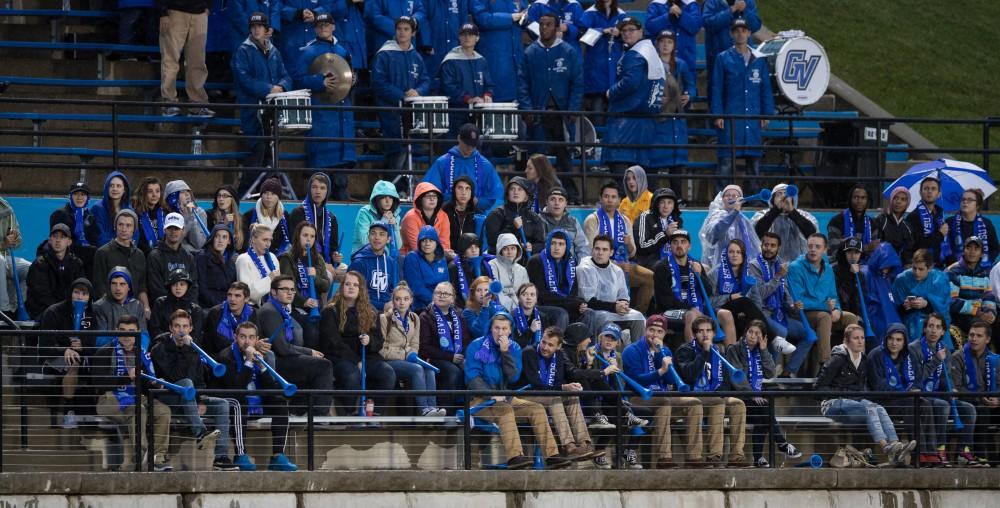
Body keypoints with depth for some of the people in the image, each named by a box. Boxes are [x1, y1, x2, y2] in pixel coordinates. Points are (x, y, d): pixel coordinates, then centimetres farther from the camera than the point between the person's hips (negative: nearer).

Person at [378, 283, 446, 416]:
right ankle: (424, 409, -42)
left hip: (408, 359, 5)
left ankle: (432, 407, -40)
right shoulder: (385, 319, -2)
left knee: (429, 370, -27)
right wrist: (405, 355, -14)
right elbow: (382, 349, -6)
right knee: (417, 369, -33)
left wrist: (412, 355, -5)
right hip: (390, 361, -5)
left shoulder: (414, 319, 16)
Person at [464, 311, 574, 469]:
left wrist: (505, 352, -13)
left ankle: (551, 455, -19)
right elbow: (472, 377, -11)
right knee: (505, 409, -35)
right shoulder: (477, 347, -3)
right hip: (480, 400, -5)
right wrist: (492, 395, -24)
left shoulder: (514, 348, 10)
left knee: (537, 408, -13)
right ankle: (514, 456, -49)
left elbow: (513, 378, -3)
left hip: (505, 398, 6)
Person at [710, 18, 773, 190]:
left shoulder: (759, 60, 10)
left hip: (753, 121, 3)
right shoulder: (723, 59, 3)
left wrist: (767, 114, 4)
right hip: (730, 119, -3)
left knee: (754, 162, 6)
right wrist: (717, 115, -7)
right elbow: (716, 88, 1)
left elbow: (766, 88, 12)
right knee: (726, 162, -7)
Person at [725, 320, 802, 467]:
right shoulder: (734, 350, 3)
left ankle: (758, 457, -26)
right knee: (764, 407, -31)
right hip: (739, 397, -4)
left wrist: (764, 350, 1)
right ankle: (782, 444, -26)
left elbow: (770, 374, 5)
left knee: (762, 416, -28)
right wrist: (752, 395, -20)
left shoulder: (761, 352, 18)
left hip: (757, 396, 4)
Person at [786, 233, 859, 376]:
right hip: (802, 315, -7)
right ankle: (824, 363, -45)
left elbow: (833, 297, 15)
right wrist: (826, 306, -18)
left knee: (851, 318, -12)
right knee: (824, 317, -35)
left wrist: (836, 310, -10)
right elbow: (798, 301, -17)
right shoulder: (796, 268, -10)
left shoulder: (827, 269, 11)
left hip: (826, 312, 7)